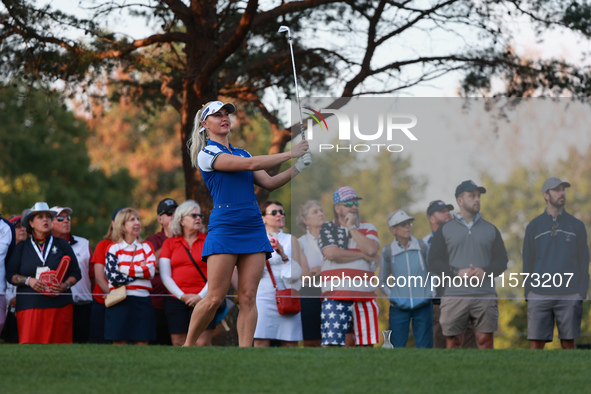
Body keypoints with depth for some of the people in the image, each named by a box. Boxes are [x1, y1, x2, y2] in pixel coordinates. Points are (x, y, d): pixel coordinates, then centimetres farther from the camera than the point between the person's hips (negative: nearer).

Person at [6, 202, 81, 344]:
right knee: (30, 345, -12)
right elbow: (10, 274, 9)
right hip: (29, 306, 0)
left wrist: (65, 285, -6)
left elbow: (76, 273, 13)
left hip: (59, 305, 1)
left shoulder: (62, 245, 15)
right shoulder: (21, 248, 14)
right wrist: (29, 281, -9)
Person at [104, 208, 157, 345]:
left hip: (142, 301, 2)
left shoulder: (146, 247, 13)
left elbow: (151, 271, -5)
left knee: (142, 343, -1)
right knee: (119, 343, -3)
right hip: (120, 301, -2)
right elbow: (112, 276, -9)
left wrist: (123, 269, -7)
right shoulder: (114, 248, 5)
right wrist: (139, 271, -6)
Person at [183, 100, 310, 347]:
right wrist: (290, 154, -8)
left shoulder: (241, 153, 19)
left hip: (253, 229, 6)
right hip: (224, 230, -6)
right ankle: (188, 345, 7)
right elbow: (250, 164, -13)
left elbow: (269, 183, 15)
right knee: (215, 298, -9)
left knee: (248, 297, -3)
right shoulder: (206, 153, -4)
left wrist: (297, 168, 0)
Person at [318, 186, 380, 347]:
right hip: (335, 298, -3)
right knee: (330, 343, -11)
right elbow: (331, 254, -10)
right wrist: (362, 255, -3)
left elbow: (371, 249, -6)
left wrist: (352, 227, -1)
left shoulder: (368, 228, 15)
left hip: (365, 297, 3)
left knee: (366, 344, 4)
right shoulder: (327, 229, 8)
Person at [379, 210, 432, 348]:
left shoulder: (422, 246, 0)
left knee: (424, 346, 2)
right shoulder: (387, 252, -2)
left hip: (423, 305, 1)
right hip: (399, 307, -1)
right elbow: (382, 282, 11)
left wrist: (430, 292, 4)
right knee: (397, 346, 0)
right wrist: (392, 295, -3)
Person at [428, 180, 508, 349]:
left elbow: (502, 260, 12)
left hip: (485, 295, 1)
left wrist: (485, 272, -8)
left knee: (485, 341, -5)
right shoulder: (444, 230, 10)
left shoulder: (491, 229, 16)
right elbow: (434, 263, 4)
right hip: (454, 295, -1)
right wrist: (458, 273, -12)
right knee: (453, 342, -4)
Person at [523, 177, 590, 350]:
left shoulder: (576, 225, 10)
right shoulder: (533, 227, 10)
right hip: (539, 295, 0)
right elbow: (528, 262, 10)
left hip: (569, 296, 0)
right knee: (536, 343, -4)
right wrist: (528, 294, 1)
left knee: (568, 342, 0)